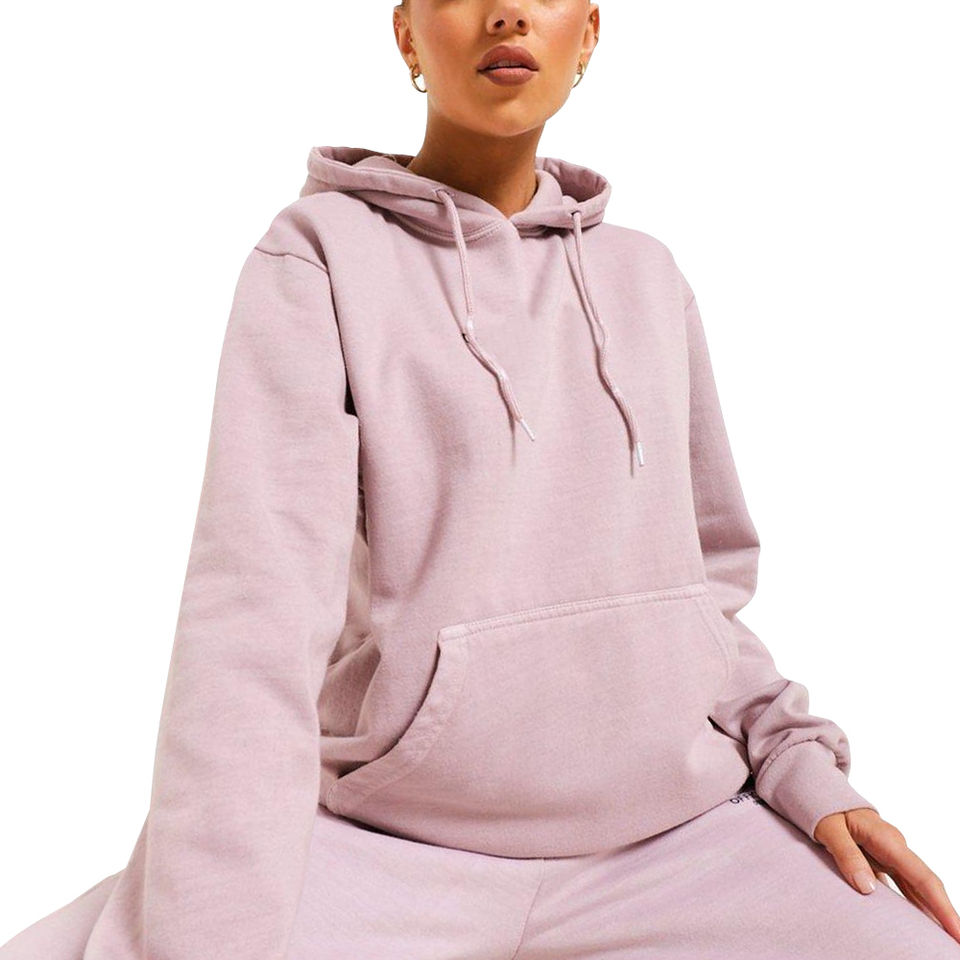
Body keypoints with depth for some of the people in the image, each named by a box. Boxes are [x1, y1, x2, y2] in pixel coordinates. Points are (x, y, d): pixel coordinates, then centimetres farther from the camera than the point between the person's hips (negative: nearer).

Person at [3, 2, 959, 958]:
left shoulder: (648, 280, 9)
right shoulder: (321, 258, -4)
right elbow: (258, 601, -16)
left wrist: (802, 768, 3)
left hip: (674, 829, 4)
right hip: (401, 841, -3)